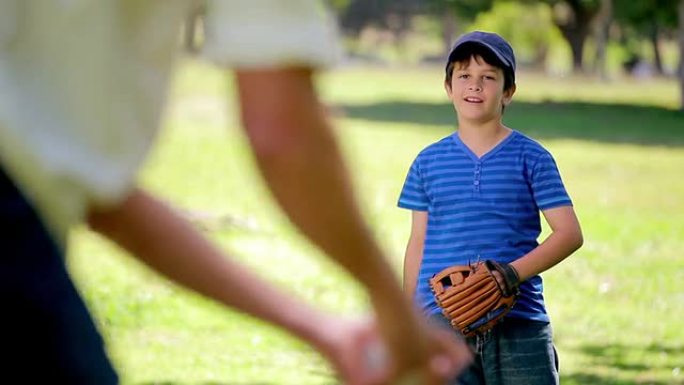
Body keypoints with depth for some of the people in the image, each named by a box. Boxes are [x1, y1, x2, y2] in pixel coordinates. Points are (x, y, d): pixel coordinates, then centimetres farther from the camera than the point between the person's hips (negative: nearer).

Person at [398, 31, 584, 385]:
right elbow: (418, 244, 14)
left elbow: (569, 233, -4)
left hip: (518, 325, -2)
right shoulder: (429, 162, 9)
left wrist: (510, 273, -18)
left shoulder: (531, 158, 2)